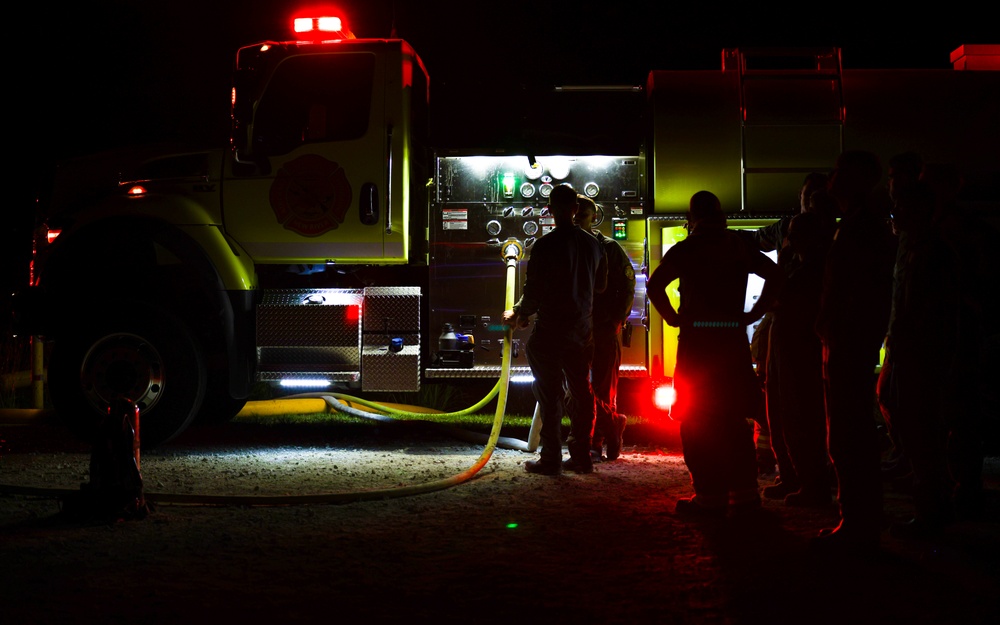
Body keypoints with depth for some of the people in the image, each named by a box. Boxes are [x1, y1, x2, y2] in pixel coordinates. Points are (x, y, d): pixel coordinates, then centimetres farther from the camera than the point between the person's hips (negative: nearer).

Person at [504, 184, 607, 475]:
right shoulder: (592, 244, 5)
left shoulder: (544, 246, -13)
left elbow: (533, 291, -12)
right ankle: (581, 456, 16)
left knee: (549, 394, -1)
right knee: (581, 392, 12)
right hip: (582, 329, 6)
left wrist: (517, 314, 7)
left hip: (551, 329, -6)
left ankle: (551, 459, -2)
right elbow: (601, 285, 16)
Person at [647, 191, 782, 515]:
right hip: (733, 339, 4)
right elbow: (774, 274, 7)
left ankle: (710, 495, -1)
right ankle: (744, 491, 13)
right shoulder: (739, 246, 8)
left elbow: (654, 285, -14)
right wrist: (753, 314, 7)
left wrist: (673, 317, -3)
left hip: (696, 340, -4)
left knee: (697, 420, 2)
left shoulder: (685, 249, -4)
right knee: (734, 416, 13)